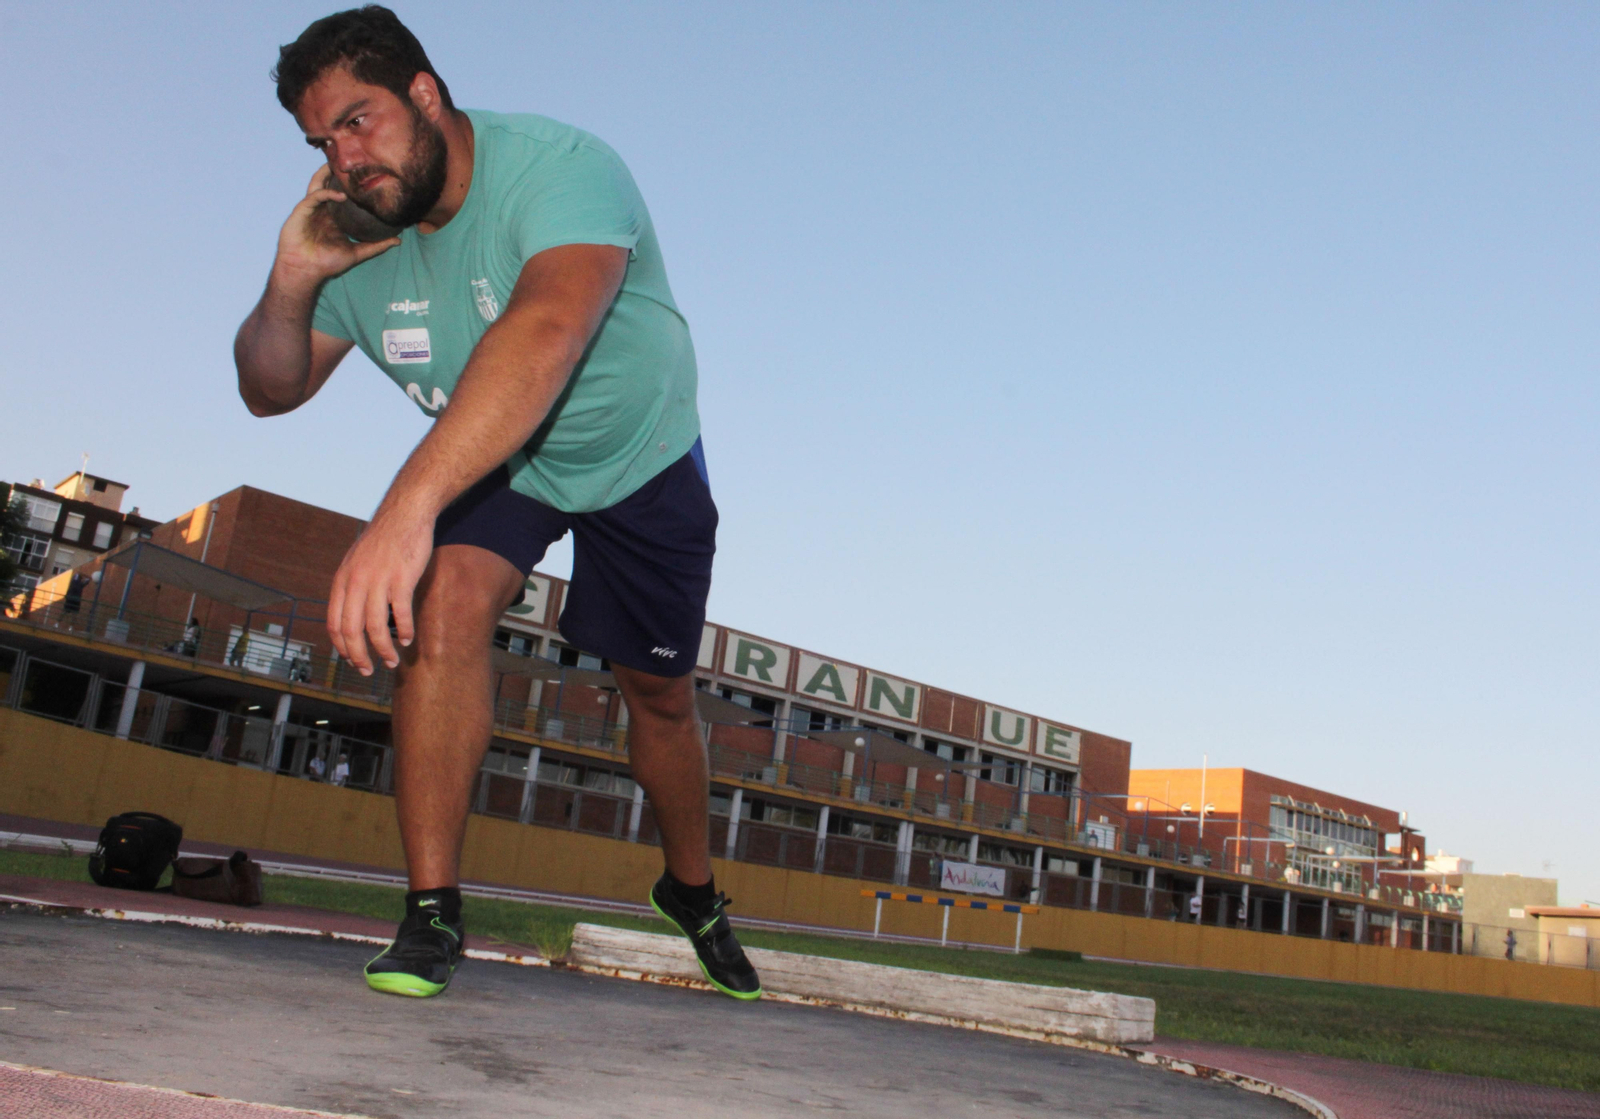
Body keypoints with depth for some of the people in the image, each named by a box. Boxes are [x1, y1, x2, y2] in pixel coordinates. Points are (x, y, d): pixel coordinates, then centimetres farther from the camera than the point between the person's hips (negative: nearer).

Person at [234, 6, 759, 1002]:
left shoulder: (564, 170, -33)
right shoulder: (357, 238, -14)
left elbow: (544, 333, -53)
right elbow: (271, 393, -5)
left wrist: (407, 508, -64)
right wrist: (292, 280, -27)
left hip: (641, 456, -3)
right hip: (490, 464, 3)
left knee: (661, 693, 8)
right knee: (446, 604, -26)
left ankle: (693, 889, 35)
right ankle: (433, 909, -15)